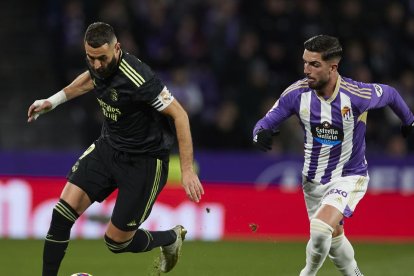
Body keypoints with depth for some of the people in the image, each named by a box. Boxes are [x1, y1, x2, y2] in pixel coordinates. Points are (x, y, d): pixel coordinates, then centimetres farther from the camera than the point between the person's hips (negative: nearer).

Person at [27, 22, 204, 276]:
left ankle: (172, 239, 30)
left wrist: (187, 169, -26)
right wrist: (53, 100, 17)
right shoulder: (98, 64, -8)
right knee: (63, 211, -9)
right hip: (109, 147, 7)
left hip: (144, 160, -6)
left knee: (116, 241, 1)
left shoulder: (138, 79, -31)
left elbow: (179, 114, -25)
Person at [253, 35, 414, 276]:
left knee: (321, 229, -27)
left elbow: (389, 94, -1)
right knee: (333, 238, 20)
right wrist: (261, 133, -33)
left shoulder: (357, 95, -23)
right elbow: (267, 122, -7)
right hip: (314, 179, 4)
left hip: (349, 177, -4)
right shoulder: (297, 93, -15)